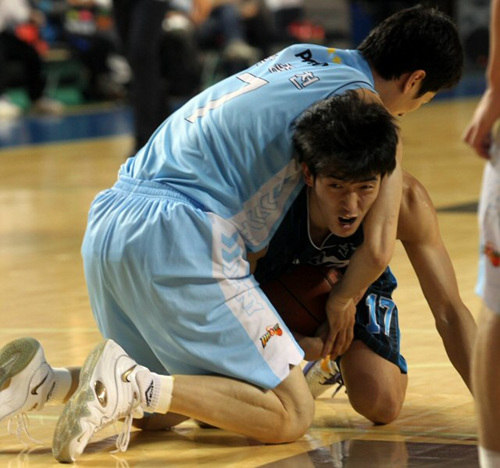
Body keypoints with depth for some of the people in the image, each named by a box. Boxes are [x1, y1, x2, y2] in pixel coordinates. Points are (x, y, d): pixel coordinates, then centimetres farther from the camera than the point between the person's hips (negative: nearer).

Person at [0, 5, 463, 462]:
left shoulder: (299, 55, 24)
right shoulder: (370, 109, 1)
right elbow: (377, 249, -3)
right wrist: (341, 302, 18)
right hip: (178, 239, -8)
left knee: (160, 409, 26)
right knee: (292, 416, -4)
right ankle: (133, 387, -20)